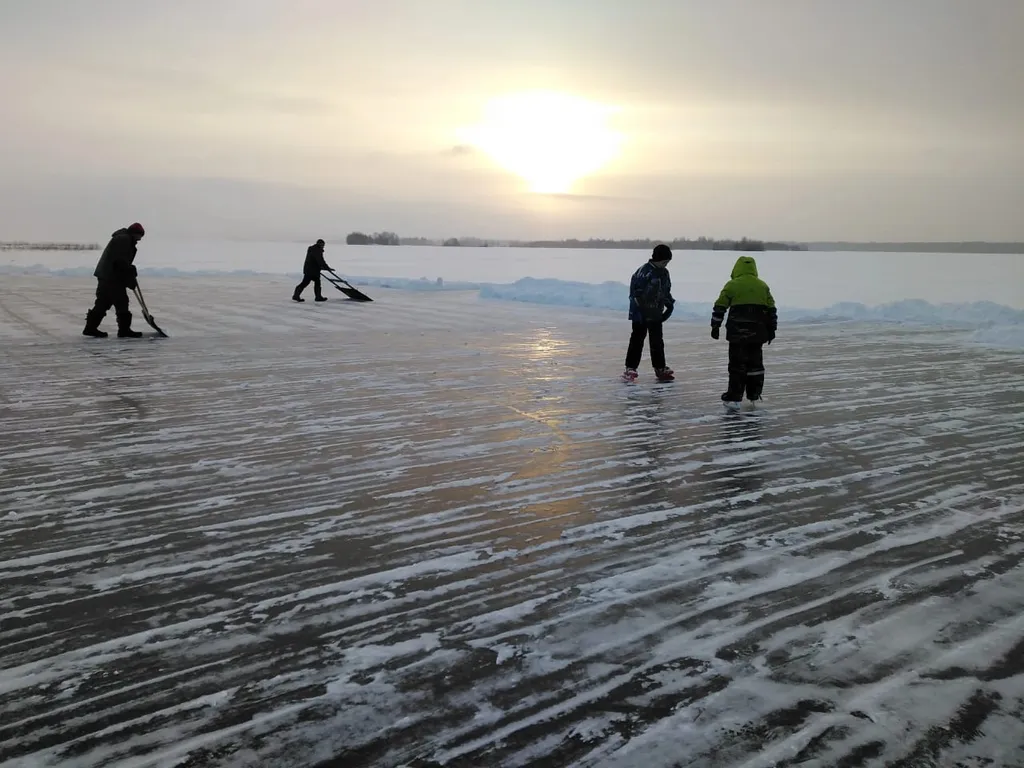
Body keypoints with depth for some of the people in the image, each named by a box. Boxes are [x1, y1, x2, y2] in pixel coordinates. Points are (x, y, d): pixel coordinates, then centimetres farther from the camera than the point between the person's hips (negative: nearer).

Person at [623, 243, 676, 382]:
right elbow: (635, 290, -20)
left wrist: (670, 304, 9)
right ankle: (630, 368, 4)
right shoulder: (644, 271, -17)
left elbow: (666, 291, 20)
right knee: (637, 339, -2)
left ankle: (660, 368, 19)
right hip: (641, 313, -7)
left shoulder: (664, 273, 9)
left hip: (656, 313, 7)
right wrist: (636, 311, -21)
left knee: (657, 341, 11)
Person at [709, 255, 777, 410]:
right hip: (757, 332, 4)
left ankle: (734, 398, -6)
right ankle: (754, 395, 23)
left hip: (738, 332, -4)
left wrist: (715, 326, 4)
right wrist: (771, 329, 19)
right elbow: (771, 309, 13)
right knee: (755, 362, 16)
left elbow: (720, 307, -4)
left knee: (737, 364, -2)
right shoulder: (763, 286, 11)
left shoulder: (732, 285, -1)